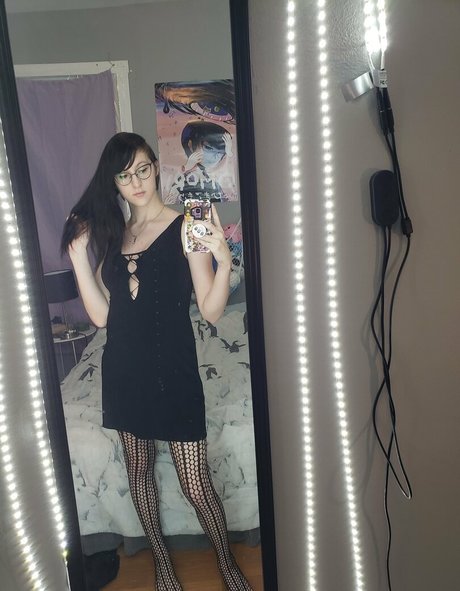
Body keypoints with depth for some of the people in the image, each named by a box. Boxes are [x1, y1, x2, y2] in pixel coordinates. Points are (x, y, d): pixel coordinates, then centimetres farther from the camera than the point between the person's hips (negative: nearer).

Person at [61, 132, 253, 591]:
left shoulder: (185, 227, -7)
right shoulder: (110, 233, 8)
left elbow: (211, 312, -13)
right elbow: (101, 314, 1)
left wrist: (223, 259, -29)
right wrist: (78, 254, -5)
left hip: (173, 369, -5)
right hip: (124, 369, 5)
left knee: (196, 485, 3)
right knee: (138, 469, 19)